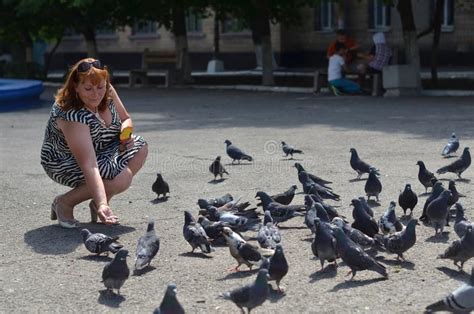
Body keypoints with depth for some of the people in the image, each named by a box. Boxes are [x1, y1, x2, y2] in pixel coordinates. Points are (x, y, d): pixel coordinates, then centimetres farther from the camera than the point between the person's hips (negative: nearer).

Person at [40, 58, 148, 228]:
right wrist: (102, 204, -50)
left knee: (140, 147, -7)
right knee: (122, 177, -27)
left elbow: (125, 119, 5)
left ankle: (97, 201, -2)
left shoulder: (107, 92, -14)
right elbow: (89, 166, -41)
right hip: (64, 163, -8)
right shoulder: (71, 115, -35)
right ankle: (65, 202, -7)